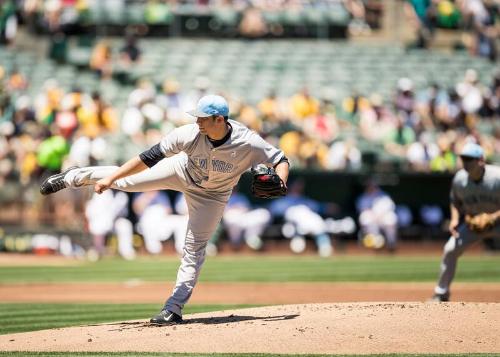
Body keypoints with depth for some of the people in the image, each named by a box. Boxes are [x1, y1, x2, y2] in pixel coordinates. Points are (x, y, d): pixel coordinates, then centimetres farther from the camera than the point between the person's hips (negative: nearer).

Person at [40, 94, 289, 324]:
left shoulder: (248, 143, -37)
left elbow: (280, 160, -24)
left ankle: (174, 308, 6)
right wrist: (111, 178, -30)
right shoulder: (190, 134, -34)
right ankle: (74, 177, 34)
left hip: (211, 194, -1)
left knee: (194, 249, -2)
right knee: (124, 181, 6)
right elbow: (150, 157, -30)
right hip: (183, 170, 1)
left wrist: (279, 182, -46)